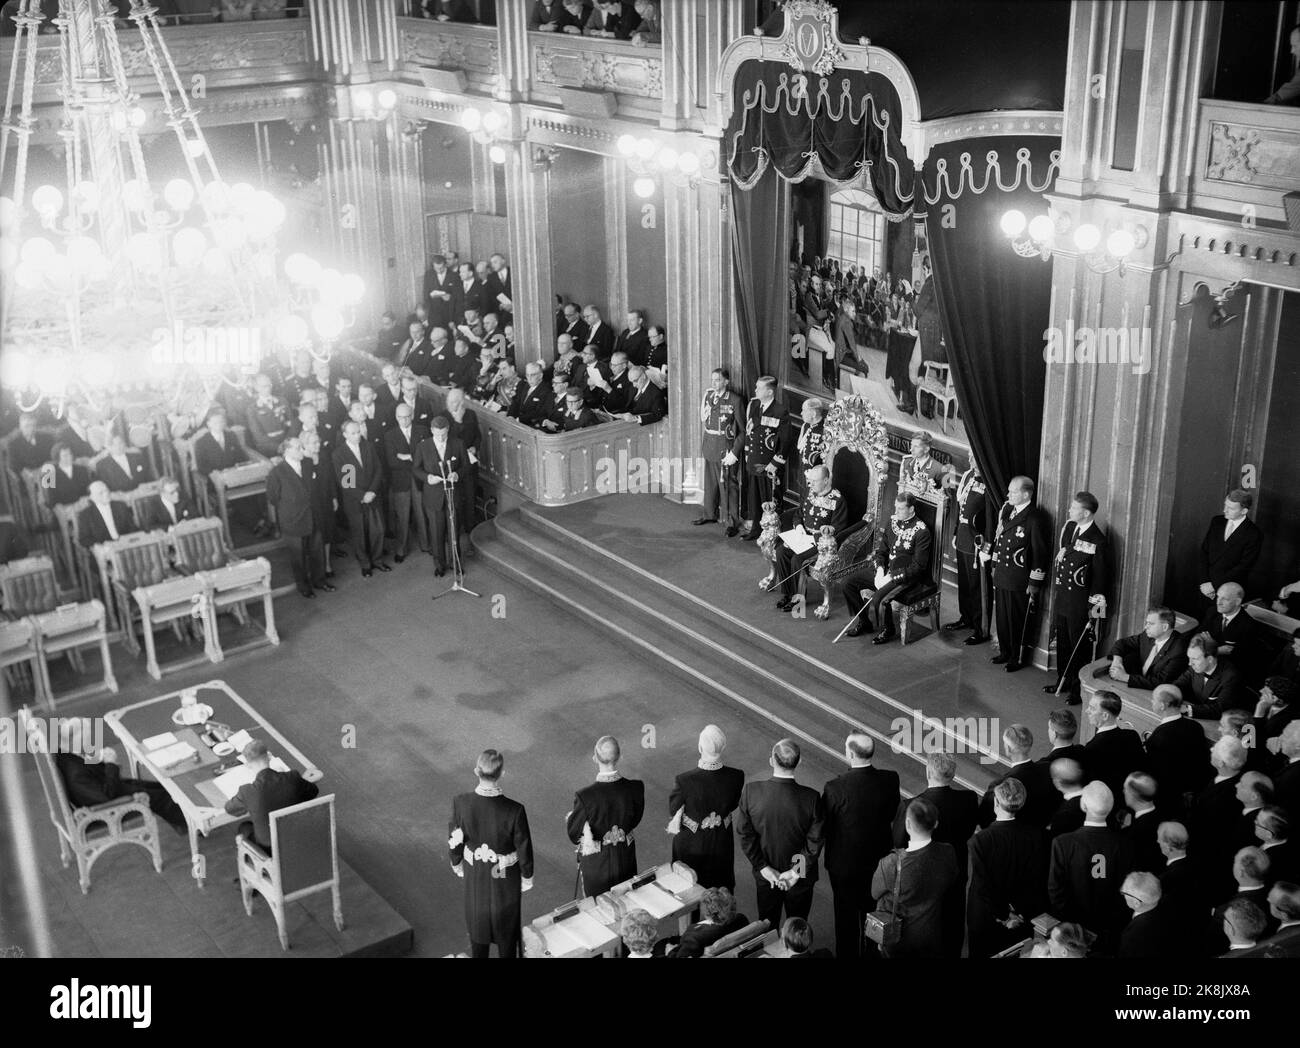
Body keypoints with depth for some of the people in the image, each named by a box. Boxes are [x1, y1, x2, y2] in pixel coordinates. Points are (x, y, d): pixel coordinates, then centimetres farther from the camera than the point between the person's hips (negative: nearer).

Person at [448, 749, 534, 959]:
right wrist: (526, 878, 0)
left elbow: (455, 841, -10)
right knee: (506, 924, 23)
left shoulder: (461, 803, -26)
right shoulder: (514, 810, -32)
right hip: (505, 878, -2)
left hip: (475, 874, 2)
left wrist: (457, 864, 11)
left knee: (478, 921, 26)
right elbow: (524, 849, -18)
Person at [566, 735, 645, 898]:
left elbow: (574, 834, -15)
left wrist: (569, 817, 3)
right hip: (625, 859, 3)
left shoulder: (585, 796, -30)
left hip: (595, 863, -2)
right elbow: (635, 821, -3)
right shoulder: (636, 788, -21)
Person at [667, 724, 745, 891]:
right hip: (721, 844, 2)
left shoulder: (683, 781, -31)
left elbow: (673, 810, -13)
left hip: (691, 843, -2)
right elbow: (733, 807, -6)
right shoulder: (736, 777, -24)